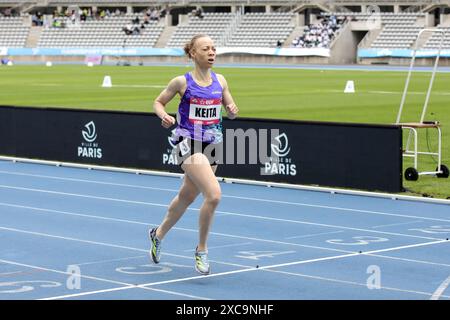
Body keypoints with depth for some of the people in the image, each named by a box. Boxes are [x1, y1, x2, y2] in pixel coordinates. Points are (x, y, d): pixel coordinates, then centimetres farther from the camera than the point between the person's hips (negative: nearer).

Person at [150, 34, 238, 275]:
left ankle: (159, 234, 46)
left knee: (186, 198, 20)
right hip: (188, 144, -6)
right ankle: (201, 250, -6)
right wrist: (163, 116, -16)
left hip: (212, 146, 6)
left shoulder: (220, 81, 5)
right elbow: (158, 102, 5)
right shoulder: (182, 82, -7)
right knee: (214, 195, -23)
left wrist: (233, 110, -9)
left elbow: (230, 112, 14)